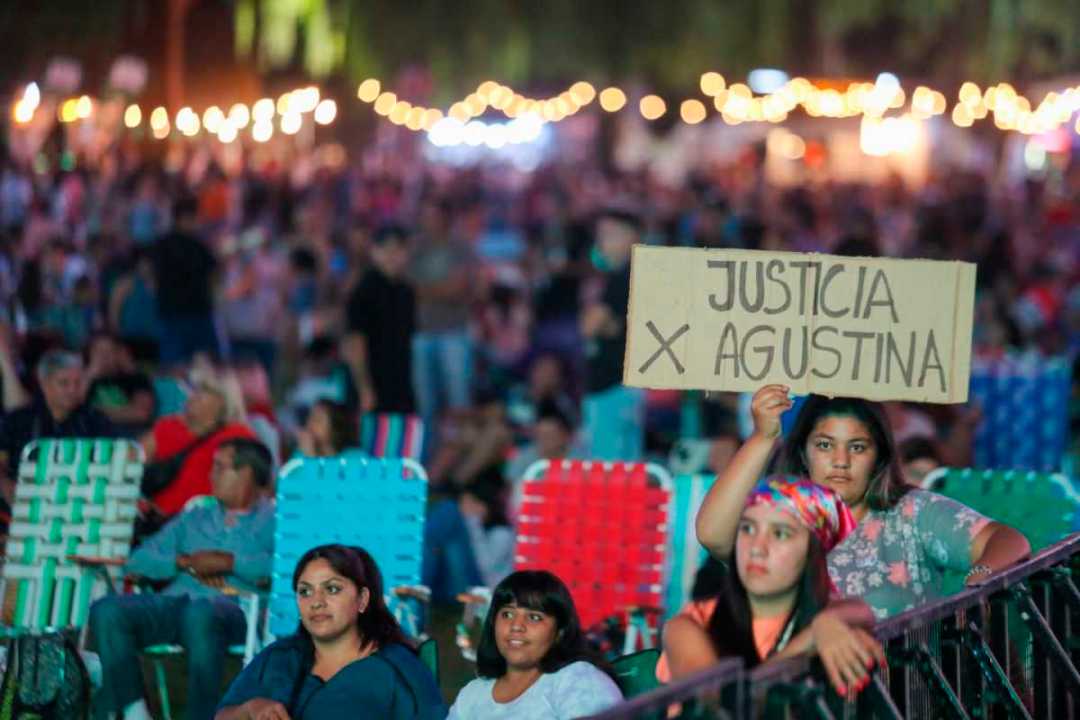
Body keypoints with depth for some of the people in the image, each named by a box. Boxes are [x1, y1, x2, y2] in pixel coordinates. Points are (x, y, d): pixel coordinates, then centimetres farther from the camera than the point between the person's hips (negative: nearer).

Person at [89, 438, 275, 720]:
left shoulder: (272, 521, 16)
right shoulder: (195, 519, 33)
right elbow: (138, 560, 21)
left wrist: (229, 562, -4)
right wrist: (186, 562, 4)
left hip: (232, 605, -5)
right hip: (175, 600, 5)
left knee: (200, 613, -42)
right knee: (106, 610, -22)